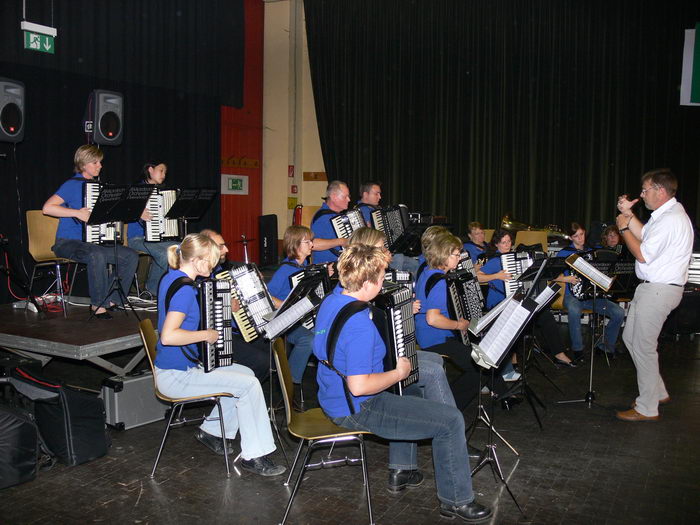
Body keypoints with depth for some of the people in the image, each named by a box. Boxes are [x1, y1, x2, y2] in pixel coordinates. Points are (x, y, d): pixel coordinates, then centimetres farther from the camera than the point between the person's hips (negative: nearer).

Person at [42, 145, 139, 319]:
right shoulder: (72, 185, -8)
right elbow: (47, 208, -18)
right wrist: (77, 213, -26)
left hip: (94, 241, 7)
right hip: (68, 243, -7)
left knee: (131, 256, -11)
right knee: (97, 255, -38)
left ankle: (113, 300, -3)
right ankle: (98, 304, -23)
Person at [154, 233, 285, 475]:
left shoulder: (171, 278, 7)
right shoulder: (184, 289, -23)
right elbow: (168, 336, -33)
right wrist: (206, 334, -21)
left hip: (184, 365, 10)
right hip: (176, 376, -10)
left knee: (246, 373, 15)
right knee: (250, 385, -12)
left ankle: (212, 430, 24)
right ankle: (253, 455, -4)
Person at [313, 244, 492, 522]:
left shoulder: (330, 301, 0)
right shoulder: (359, 325, -30)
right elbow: (359, 386, -33)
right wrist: (399, 373, -17)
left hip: (334, 393, 10)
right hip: (356, 409, -10)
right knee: (451, 420, -4)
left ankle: (401, 471, 32)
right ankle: (456, 500, 17)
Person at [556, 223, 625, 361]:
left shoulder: (591, 251, 14)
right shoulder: (564, 253, 2)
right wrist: (566, 279, -14)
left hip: (593, 296, 4)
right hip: (573, 296, -4)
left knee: (619, 313, -19)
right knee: (574, 311, -40)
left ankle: (606, 345, 3)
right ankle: (577, 348, -20)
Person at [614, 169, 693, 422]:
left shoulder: (671, 219, -22)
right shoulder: (665, 214, 12)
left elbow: (642, 254, -21)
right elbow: (644, 236, 23)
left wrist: (624, 228, -10)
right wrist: (629, 215, 14)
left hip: (659, 290, -11)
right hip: (651, 287, 11)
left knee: (643, 347, -3)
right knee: (630, 337, 18)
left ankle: (647, 408, 9)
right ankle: (658, 392, 30)